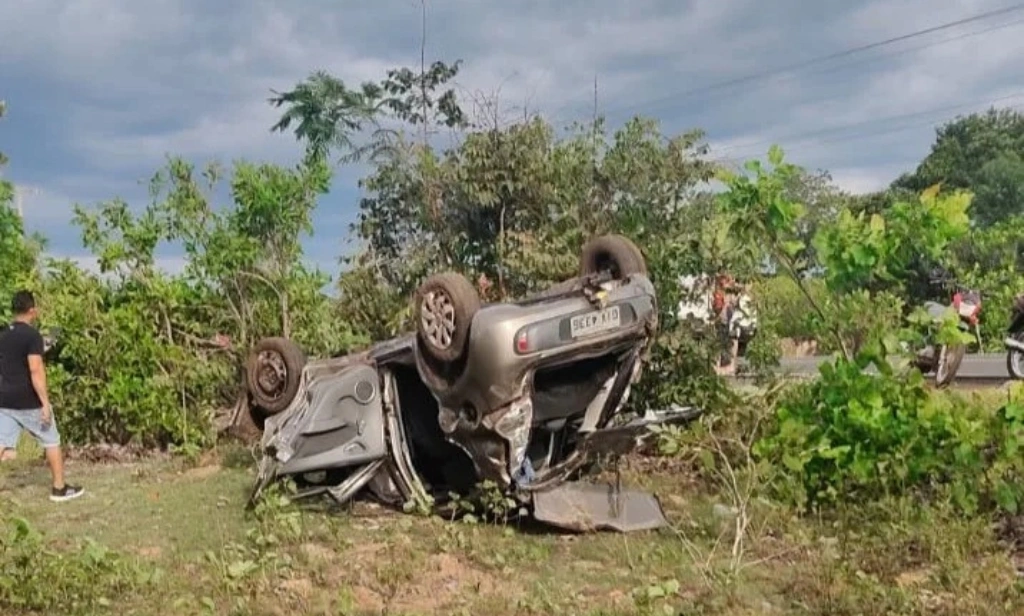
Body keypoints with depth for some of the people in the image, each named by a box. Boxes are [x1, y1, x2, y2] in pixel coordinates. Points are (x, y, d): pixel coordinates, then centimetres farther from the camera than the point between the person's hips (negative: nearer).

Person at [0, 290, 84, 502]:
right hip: (29, 402, -7)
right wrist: (45, 402, -21)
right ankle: (59, 488, 17)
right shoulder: (32, 335, -14)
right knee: (52, 442, 9)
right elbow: (35, 370, -21)